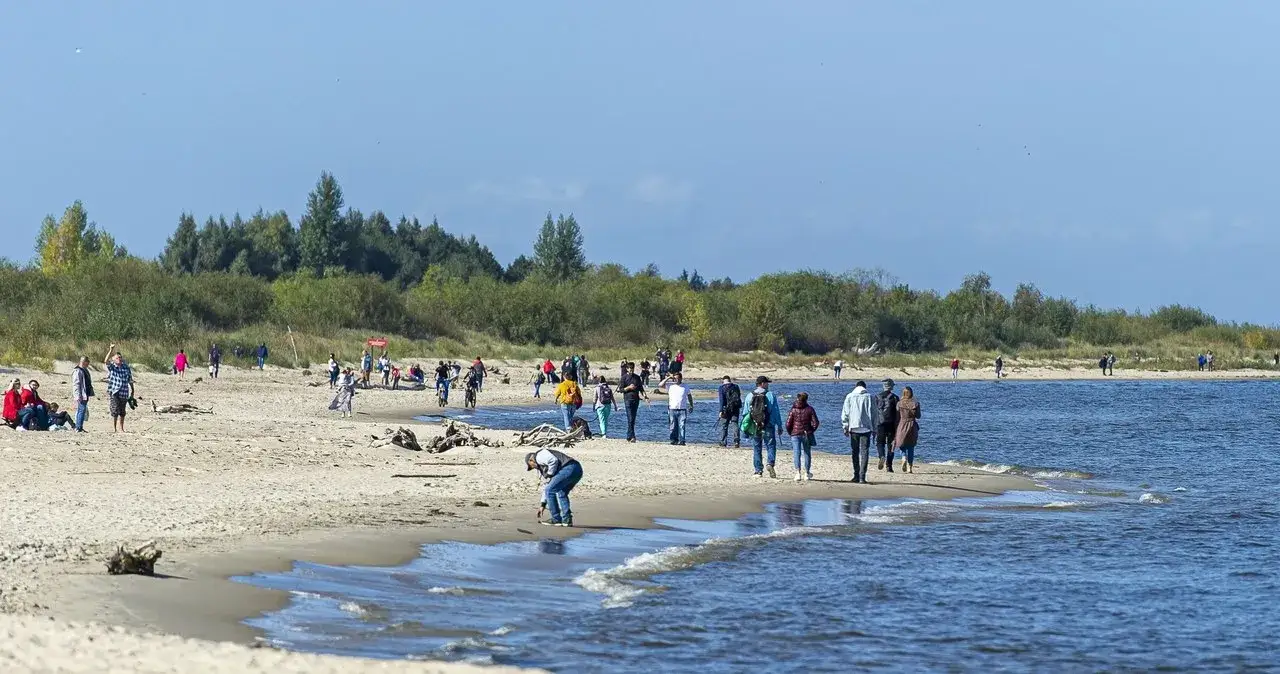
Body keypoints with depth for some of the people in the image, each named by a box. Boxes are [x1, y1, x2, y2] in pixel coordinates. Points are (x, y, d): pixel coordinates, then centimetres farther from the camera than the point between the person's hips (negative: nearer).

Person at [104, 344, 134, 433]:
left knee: (122, 412, 10)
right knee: (115, 410, -12)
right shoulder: (111, 367, -1)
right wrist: (111, 350, -33)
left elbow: (130, 381, 14)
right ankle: (113, 428, -6)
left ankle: (120, 428, 20)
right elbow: (106, 361, -23)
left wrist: (132, 392, 13)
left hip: (124, 393, 4)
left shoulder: (126, 368, 7)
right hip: (113, 393, -4)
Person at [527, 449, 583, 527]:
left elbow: (554, 461, -15)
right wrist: (543, 504, 38)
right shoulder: (542, 468, 33)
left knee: (550, 491, -4)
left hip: (569, 468, -11)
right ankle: (567, 520, 17)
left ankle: (556, 520, 0)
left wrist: (549, 475, -3)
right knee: (561, 493, 24)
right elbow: (546, 487, 38)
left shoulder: (539, 456, 4)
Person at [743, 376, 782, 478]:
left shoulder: (749, 396, 6)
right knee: (771, 446, 2)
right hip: (768, 426, -3)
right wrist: (779, 426, 1)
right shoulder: (771, 395, -4)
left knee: (757, 448, 10)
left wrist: (746, 430, 15)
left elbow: (745, 413, 9)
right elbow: (776, 412, -5)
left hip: (754, 427, 3)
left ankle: (758, 470, 9)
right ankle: (770, 463, -22)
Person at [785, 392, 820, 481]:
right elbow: (815, 423, -4)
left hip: (795, 434, -1)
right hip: (807, 434, 1)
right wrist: (811, 431, 12)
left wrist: (790, 433, 10)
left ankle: (798, 473, -17)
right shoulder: (810, 409, -2)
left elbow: (788, 423, -5)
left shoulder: (793, 409, -3)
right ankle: (807, 473, 19)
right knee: (807, 454, 13)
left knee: (797, 454, -3)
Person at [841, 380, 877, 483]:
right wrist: (874, 429, 12)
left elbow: (845, 413, 3)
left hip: (853, 428, 1)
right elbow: (874, 414, 6)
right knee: (864, 452, -3)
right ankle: (862, 476, -14)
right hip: (866, 428, -1)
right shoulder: (869, 397, 4)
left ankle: (856, 476, 14)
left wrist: (845, 427, 9)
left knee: (855, 452, 12)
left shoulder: (849, 397, 4)